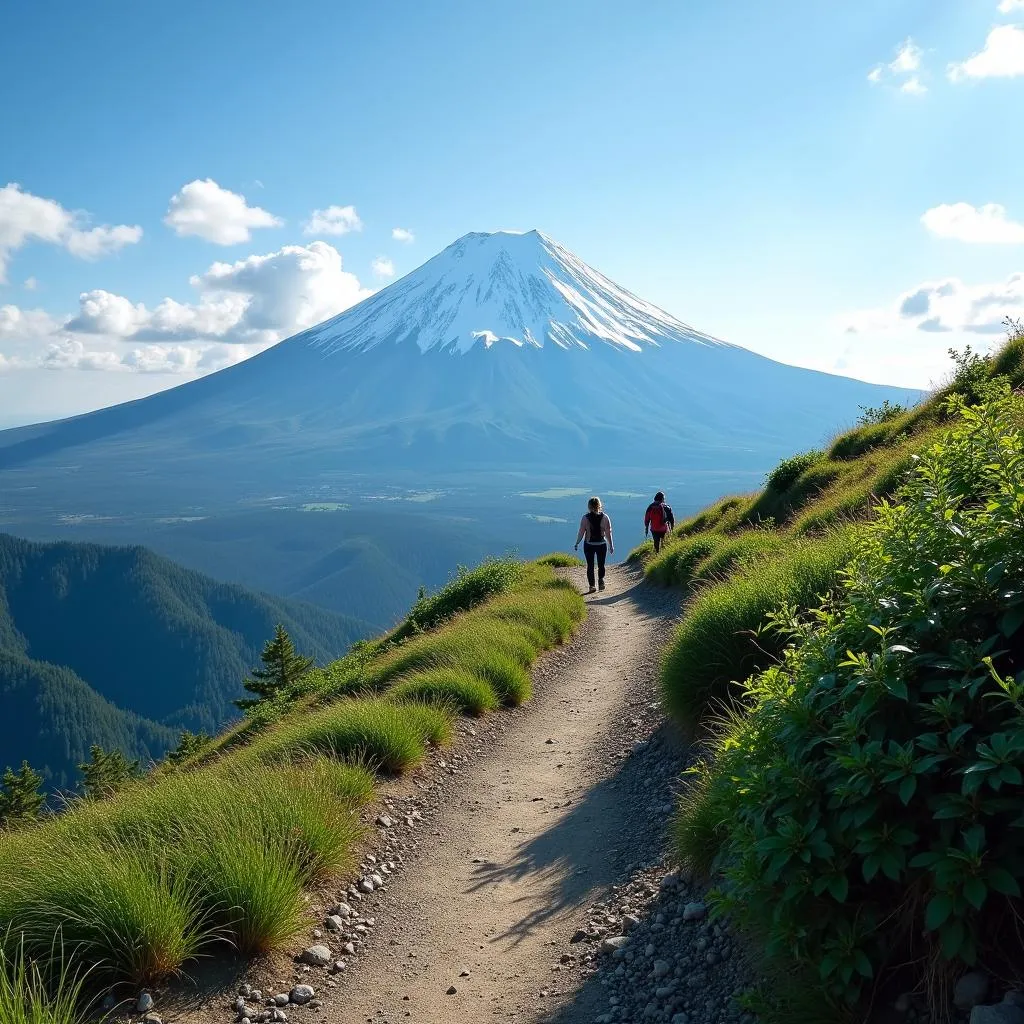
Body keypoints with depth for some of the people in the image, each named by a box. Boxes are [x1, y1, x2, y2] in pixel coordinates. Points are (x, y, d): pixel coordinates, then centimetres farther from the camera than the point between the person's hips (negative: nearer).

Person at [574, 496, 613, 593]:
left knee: (590, 565, 9)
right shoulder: (604, 517, -6)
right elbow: (608, 533, -3)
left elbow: (581, 532, -6)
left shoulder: (585, 518, -9)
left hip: (589, 545, 0)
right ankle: (601, 580, -1)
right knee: (601, 564, 16)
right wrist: (611, 546, 6)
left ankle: (592, 585, 8)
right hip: (602, 544, 0)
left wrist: (577, 543, 7)